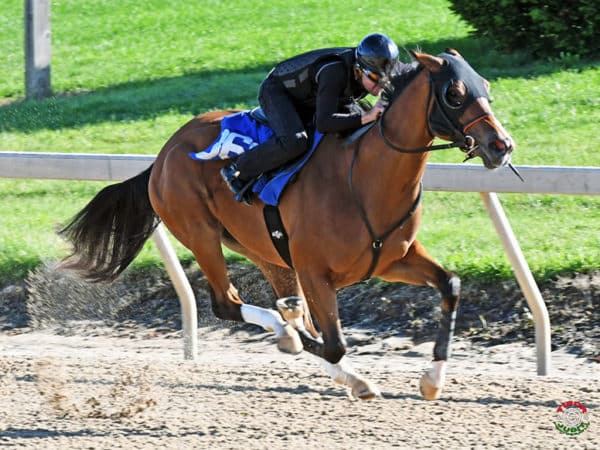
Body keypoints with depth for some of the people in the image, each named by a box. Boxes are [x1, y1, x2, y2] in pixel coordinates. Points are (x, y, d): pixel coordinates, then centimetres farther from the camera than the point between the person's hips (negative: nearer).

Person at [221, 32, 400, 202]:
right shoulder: (334, 72, -41)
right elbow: (323, 123, -44)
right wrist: (366, 117, -48)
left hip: (309, 100, 9)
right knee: (293, 142, -36)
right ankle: (236, 172, -19)